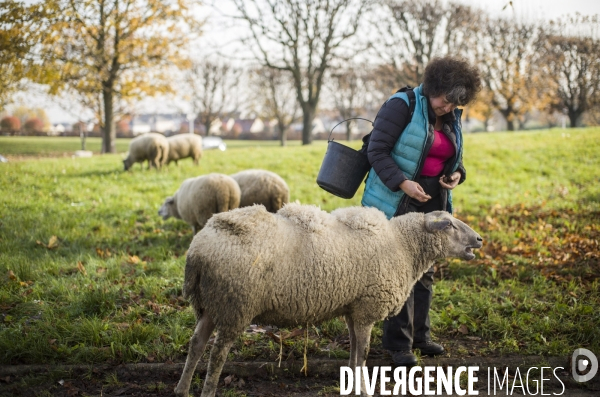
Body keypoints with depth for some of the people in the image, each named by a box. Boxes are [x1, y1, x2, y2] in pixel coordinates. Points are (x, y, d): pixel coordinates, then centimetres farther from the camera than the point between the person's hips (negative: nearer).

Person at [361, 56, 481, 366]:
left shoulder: (452, 118, 10)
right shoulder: (403, 106, -12)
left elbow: (454, 157, 22)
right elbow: (376, 151, -15)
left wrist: (457, 174, -2)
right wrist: (403, 183, -25)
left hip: (433, 201, 7)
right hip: (397, 201, -7)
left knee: (425, 271, 13)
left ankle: (419, 335, 25)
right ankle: (398, 343, 0)